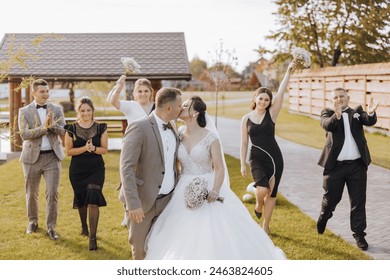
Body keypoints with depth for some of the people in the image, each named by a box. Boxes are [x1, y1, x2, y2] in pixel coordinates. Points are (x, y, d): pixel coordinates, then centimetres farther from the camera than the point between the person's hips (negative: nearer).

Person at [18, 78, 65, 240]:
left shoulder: (57, 109, 5)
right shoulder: (24, 111, -1)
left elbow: (64, 132, -2)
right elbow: (24, 134, -12)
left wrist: (53, 125, -22)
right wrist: (43, 127, -23)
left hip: (52, 156, 0)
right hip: (32, 157, 0)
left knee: (53, 192, -5)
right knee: (31, 193, 11)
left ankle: (51, 226, 5)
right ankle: (32, 221, 32)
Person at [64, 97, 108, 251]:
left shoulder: (101, 128, -1)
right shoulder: (72, 128, -2)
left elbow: (104, 149, -1)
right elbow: (68, 151, -5)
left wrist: (93, 148, -21)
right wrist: (84, 148, -20)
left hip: (96, 169, -1)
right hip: (77, 170, 1)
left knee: (93, 201, -13)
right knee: (81, 200, 16)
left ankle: (92, 237, -9)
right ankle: (84, 226, 44)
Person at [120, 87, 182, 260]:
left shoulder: (171, 127, 6)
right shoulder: (139, 128, -16)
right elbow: (126, 168, -20)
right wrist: (133, 204, -24)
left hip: (168, 199, 6)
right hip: (144, 201, -6)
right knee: (140, 247, 10)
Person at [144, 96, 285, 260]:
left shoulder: (210, 138, -9)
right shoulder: (178, 136, 4)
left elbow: (220, 168, -10)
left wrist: (215, 190, -24)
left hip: (207, 190, -4)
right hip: (185, 191, 4)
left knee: (213, 236, -3)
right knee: (183, 239, 5)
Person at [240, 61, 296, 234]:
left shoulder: (271, 114, 0)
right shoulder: (246, 119, 2)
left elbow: (281, 93, -11)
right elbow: (244, 143, 5)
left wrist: (288, 72, -18)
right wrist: (243, 164, 2)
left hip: (274, 157, 1)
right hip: (257, 158, -1)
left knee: (272, 193, 8)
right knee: (262, 189, -22)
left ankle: (265, 226, 25)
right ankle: (258, 204, 15)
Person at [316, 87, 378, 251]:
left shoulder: (357, 112, 7)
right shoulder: (328, 113, 3)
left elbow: (370, 122, -12)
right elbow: (327, 125, -19)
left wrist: (371, 113, -36)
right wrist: (336, 115, -40)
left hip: (357, 165, 1)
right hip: (335, 165, -1)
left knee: (358, 202, 4)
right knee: (331, 198, 14)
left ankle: (359, 234, 13)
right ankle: (324, 217, 44)